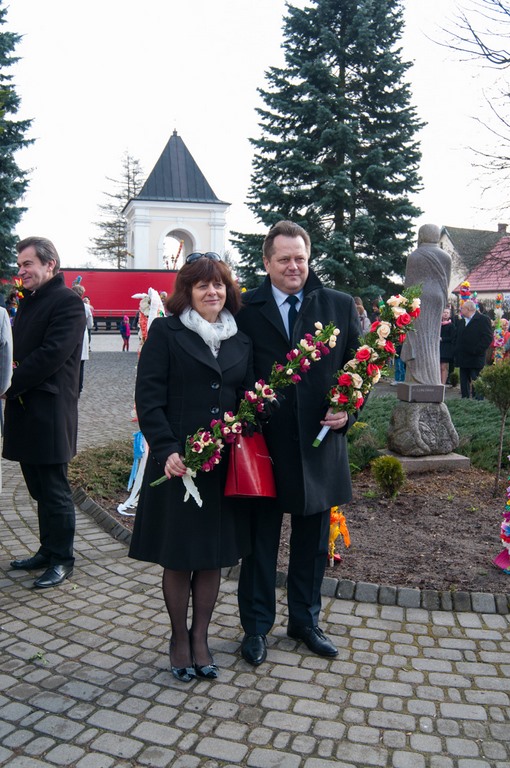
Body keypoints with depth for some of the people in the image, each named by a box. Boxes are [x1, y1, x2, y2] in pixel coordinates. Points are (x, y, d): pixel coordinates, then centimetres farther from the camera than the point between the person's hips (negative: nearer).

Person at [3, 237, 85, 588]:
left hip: (49, 412, -8)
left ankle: (62, 560, 13)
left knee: (55, 490, 1)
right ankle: (48, 550, 29)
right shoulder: (28, 301, 17)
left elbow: (51, 354, -19)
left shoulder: (67, 302, -11)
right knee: (40, 489, 16)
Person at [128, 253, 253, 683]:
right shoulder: (165, 332, -2)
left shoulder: (241, 341, 11)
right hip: (178, 461, -4)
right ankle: (180, 640, 26)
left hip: (225, 463, 4)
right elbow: (149, 396, -8)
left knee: (215, 553, 10)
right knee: (178, 555, 7)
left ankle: (200, 638, 27)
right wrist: (167, 450, -17)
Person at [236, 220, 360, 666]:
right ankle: (256, 626, 31)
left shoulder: (340, 306, 3)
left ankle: (305, 620, 38)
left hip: (319, 443, 2)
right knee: (261, 540, 12)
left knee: (313, 541, 17)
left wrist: (348, 410, -11)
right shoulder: (246, 310, -2)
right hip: (264, 442, -2)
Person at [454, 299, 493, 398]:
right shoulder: (461, 322, 19)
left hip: (475, 360, -7)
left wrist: (477, 350, -19)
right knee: (464, 384, 8)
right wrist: (457, 352, 8)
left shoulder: (483, 319, -4)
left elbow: (488, 337, -12)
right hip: (463, 360, 7)